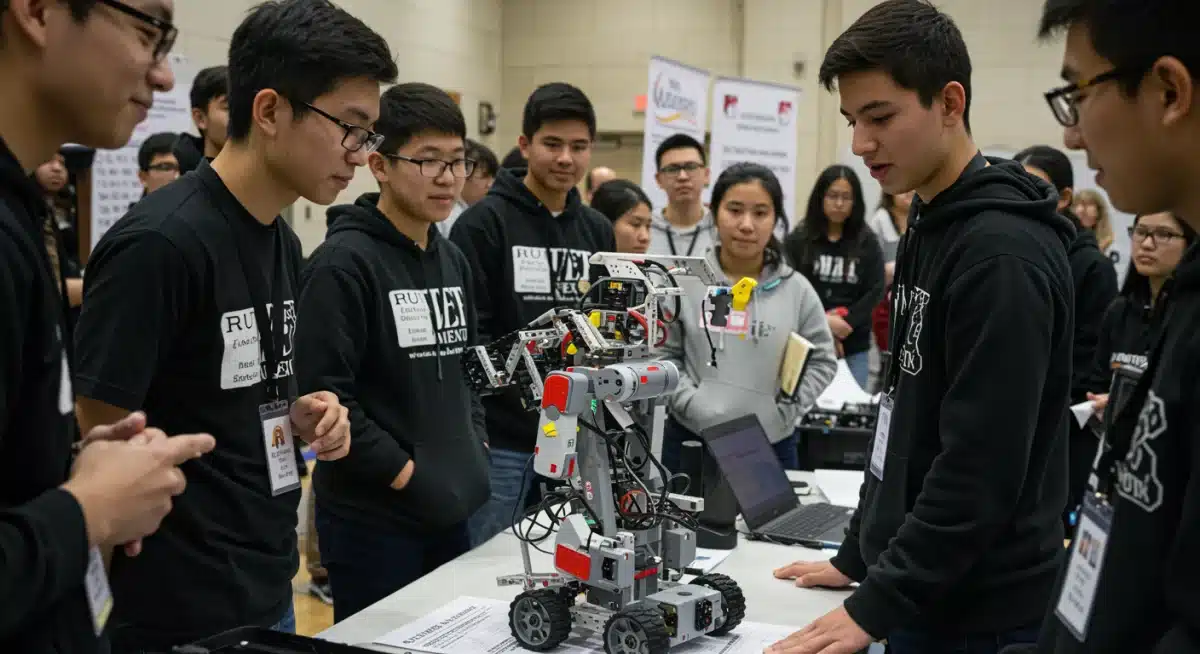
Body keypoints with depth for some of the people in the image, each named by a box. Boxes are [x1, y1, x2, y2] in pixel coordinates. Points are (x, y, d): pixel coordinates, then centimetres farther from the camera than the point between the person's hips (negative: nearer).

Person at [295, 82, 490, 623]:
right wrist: (404, 473, -17)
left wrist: (474, 449, 6)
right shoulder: (343, 263, -13)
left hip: (451, 510, 8)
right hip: (373, 518, -7)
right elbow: (321, 393, -20)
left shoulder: (453, 261, 11)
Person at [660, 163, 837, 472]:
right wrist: (691, 403, -13)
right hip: (691, 441, 0)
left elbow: (822, 360, 5)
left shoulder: (796, 290, 0)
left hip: (771, 446, 1)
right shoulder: (685, 282, -2)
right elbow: (661, 355, 0)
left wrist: (785, 412, -5)